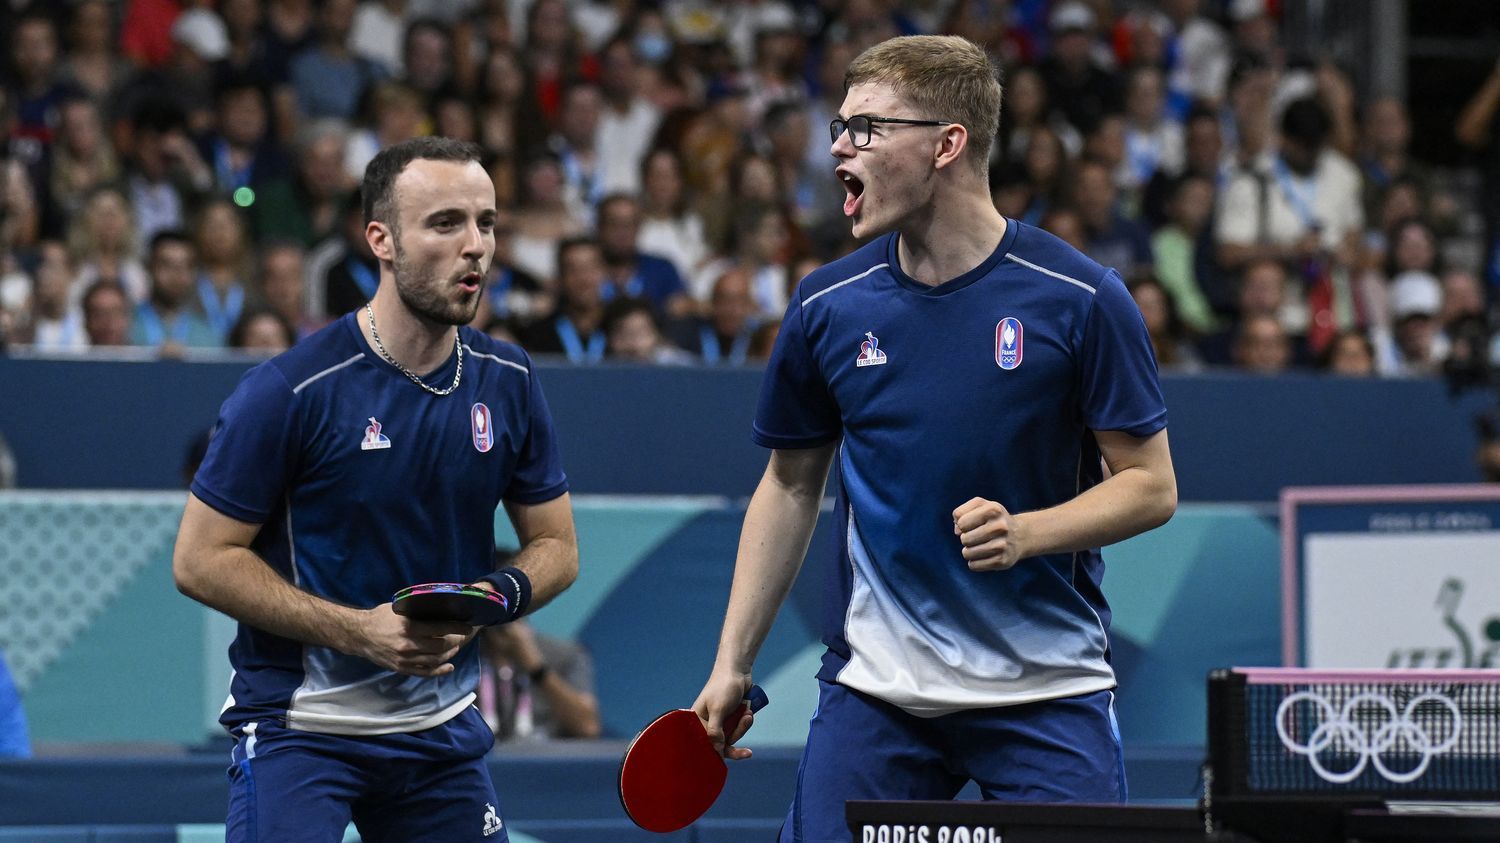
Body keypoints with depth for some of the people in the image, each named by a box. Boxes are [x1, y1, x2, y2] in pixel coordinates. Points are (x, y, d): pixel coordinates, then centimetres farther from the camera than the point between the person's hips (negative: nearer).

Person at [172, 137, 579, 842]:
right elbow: (201, 559, -11)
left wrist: (493, 597, -12)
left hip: (443, 728, 5)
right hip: (299, 723, -5)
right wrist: (359, 630, -19)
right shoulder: (289, 390, -14)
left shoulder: (506, 381, 2)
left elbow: (556, 544, 11)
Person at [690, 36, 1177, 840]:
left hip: (1047, 689, -2)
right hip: (872, 685, 2)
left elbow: (1150, 484, -4)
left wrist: (1024, 533, -21)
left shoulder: (1078, 298, -9)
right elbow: (791, 483, 13)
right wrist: (731, 665, 9)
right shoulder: (826, 306, 1)